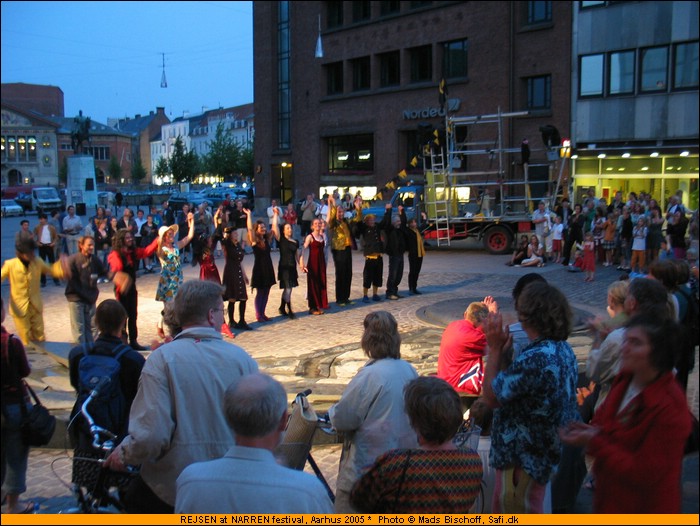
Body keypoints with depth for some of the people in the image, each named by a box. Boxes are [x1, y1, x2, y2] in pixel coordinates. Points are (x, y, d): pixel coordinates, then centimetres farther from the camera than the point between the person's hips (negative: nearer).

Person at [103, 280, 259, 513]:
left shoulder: (162, 358, -14)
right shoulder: (243, 358, -7)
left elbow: (152, 435, -20)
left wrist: (124, 453, 1)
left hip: (173, 493, -2)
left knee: (134, 496, 28)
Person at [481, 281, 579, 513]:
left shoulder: (535, 358, -31)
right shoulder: (563, 350, 2)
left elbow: (492, 396, -20)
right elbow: (511, 388, 5)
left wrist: (494, 349, -13)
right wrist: (501, 350, 2)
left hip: (521, 458, -9)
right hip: (545, 451, 10)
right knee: (532, 511, 27)